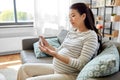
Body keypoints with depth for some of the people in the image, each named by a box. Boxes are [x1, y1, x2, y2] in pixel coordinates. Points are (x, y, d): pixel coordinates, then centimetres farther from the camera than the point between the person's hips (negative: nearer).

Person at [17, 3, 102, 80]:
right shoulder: (71, 32, 10)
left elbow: (80, 64, -21)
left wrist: (55, 55, -29)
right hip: (55, 68, 8)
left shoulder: (91, 36, -14)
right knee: (24, 68, 7)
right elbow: (60, 51, 12)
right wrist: (49, 47, -6)